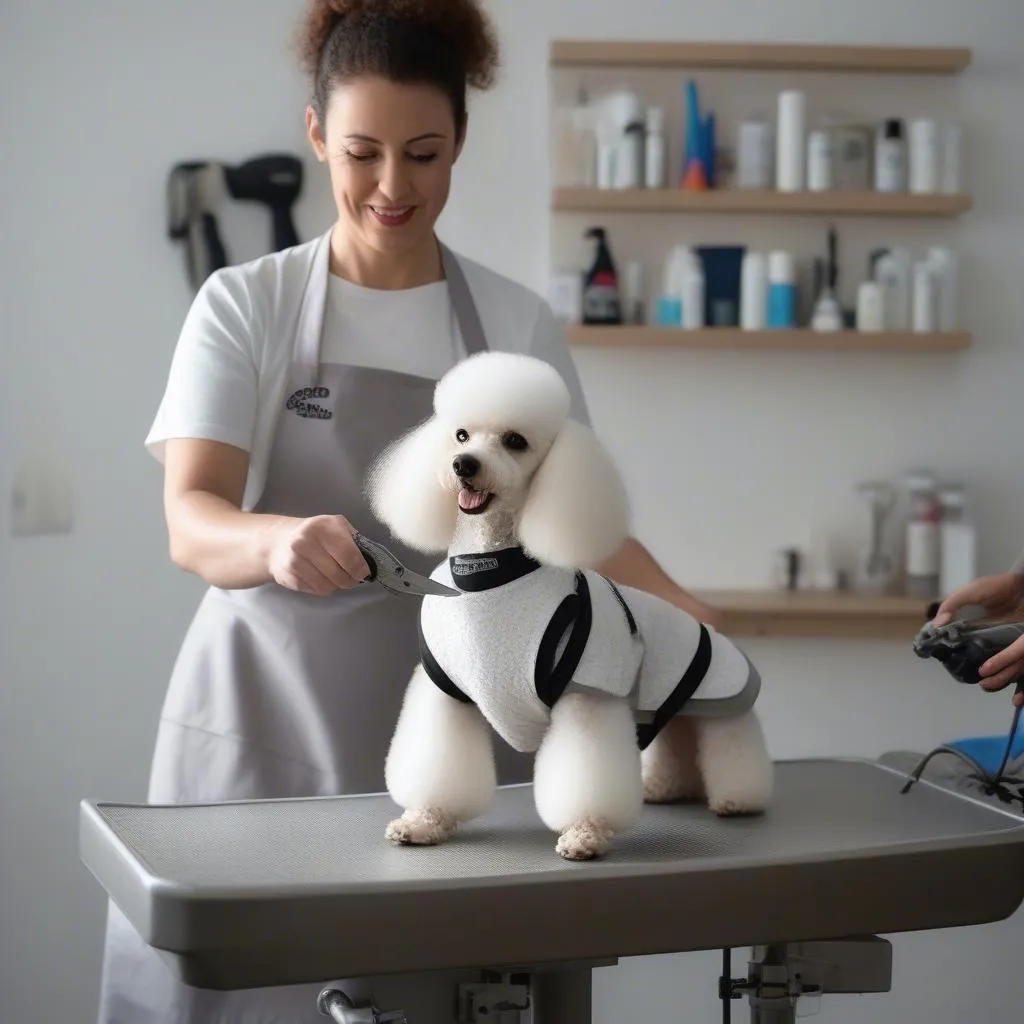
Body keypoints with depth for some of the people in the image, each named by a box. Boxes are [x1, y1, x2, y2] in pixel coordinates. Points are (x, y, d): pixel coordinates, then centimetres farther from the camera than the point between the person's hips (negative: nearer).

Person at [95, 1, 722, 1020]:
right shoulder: (244, 305, -1)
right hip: (266, 717, -1)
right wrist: (280, 540, -33)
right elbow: (191, 523, -11)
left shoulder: (519, 323, 6)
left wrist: (687, 615, -12)